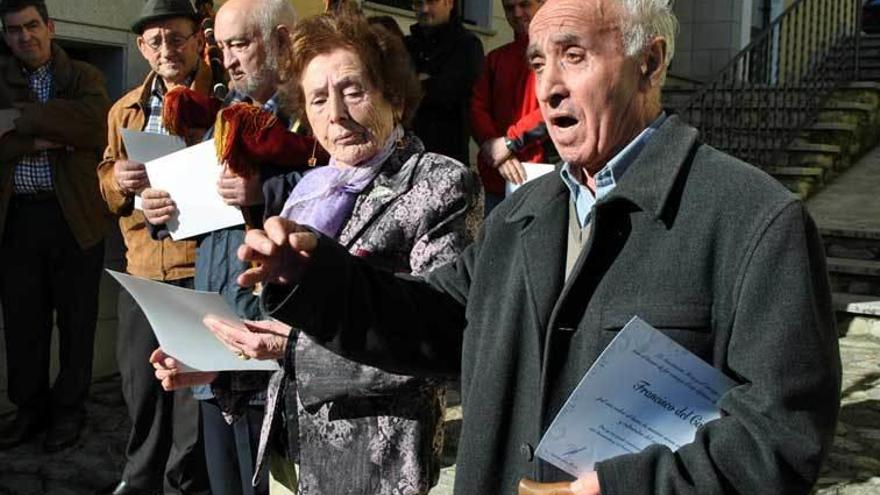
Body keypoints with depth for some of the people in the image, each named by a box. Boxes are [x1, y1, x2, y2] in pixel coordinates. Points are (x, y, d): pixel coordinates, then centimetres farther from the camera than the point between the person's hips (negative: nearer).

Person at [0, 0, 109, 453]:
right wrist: (41, 141, -20)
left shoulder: (83, 77, 3)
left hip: (74, 216, -2)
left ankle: (69, 408, 22)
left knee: (76, 319, 7)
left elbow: (95, 120, -18)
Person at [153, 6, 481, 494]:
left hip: (374, 450, -6)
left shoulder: (440, 184, -11)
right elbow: (283, 320, 13)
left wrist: (300, 348, -22)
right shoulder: (311, 189, 9)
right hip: (303, 435, 6)